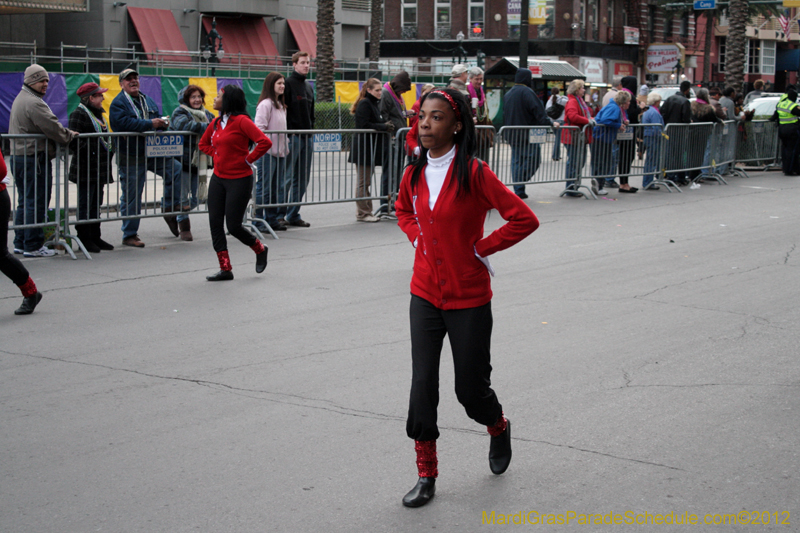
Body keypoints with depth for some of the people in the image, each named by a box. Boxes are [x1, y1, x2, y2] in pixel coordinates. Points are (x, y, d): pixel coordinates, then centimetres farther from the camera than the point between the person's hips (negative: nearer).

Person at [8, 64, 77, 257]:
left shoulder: (20, 99, 19)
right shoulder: (34, 103, -16)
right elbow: (52, 128, -19)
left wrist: (65, 134, 14)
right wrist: (69, 135, -1)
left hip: (18, 157, 11)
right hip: (34, 158, -11)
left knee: (24, 202, 16)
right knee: (37, 203, -5)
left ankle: (20, 243, 20)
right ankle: (33, 246, -2)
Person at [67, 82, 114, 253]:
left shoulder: (98, 114, 18)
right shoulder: (79, 114, -12)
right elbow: (74, 143, -18)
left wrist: (110, 148, 11)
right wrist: (91, 152, -22)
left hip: (100, 169, 9)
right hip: (86, 170, -9)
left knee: (96, 204, 14)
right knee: (85, 205, -4)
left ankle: (95, 237, 21)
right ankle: (84, 239, 1)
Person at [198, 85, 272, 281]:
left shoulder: (241, 121, -14)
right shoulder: (216, 123, 9)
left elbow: (265, 142, -22)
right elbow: (203, 143, 27)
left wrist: (248, 159, -14)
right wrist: (218, 155, 10)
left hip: (239, 180, -8)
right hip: (218, 178, 8)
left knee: (233, 225, -5)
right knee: (215, 223, 2)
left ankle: (260, 250, 24)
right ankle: (225, 269, 8)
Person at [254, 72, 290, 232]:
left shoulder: (281, 105, 17)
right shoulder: (265, 104, -11)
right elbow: (259, 128, -18)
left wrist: (286, 146, 14)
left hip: (280, 152, 9)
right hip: (267, 153, -9)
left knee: (276, 188, 12)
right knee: (264, 188, -6)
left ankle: (272, 219, 19)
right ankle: (259, 220, -2)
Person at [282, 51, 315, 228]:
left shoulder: (309, 86, 17)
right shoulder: (288, 84, -7)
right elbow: (283, 110, -13)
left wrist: (311, 128, 15)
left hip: (307, 137, 8)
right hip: (292, 137, -8)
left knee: (303, 180, 9)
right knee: (287, 178, -8)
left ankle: (293, 215, 15)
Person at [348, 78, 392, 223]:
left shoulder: (373, 103, 18)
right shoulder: (364, 104, -12)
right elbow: (365, 125, -20)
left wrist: (386, 124, 3)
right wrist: (384, 126, -15)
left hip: (371, 149, 10)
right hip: (364, 149, -10)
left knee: (366, 182, 12)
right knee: (363, 182, -4)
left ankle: (366, 212, 16)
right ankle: (362, 213, 1)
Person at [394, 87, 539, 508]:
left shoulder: (473, 173, -16)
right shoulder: (415, 173, 1)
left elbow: (524, 219, -17)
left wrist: (481, 247, -12)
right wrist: (418, 238, 6)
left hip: (469, 299, -4)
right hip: (425, 295, 4)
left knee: (470, 388, 8)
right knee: (422, 384, 0)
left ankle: (499, 429, 42)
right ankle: (426, 474, 13)